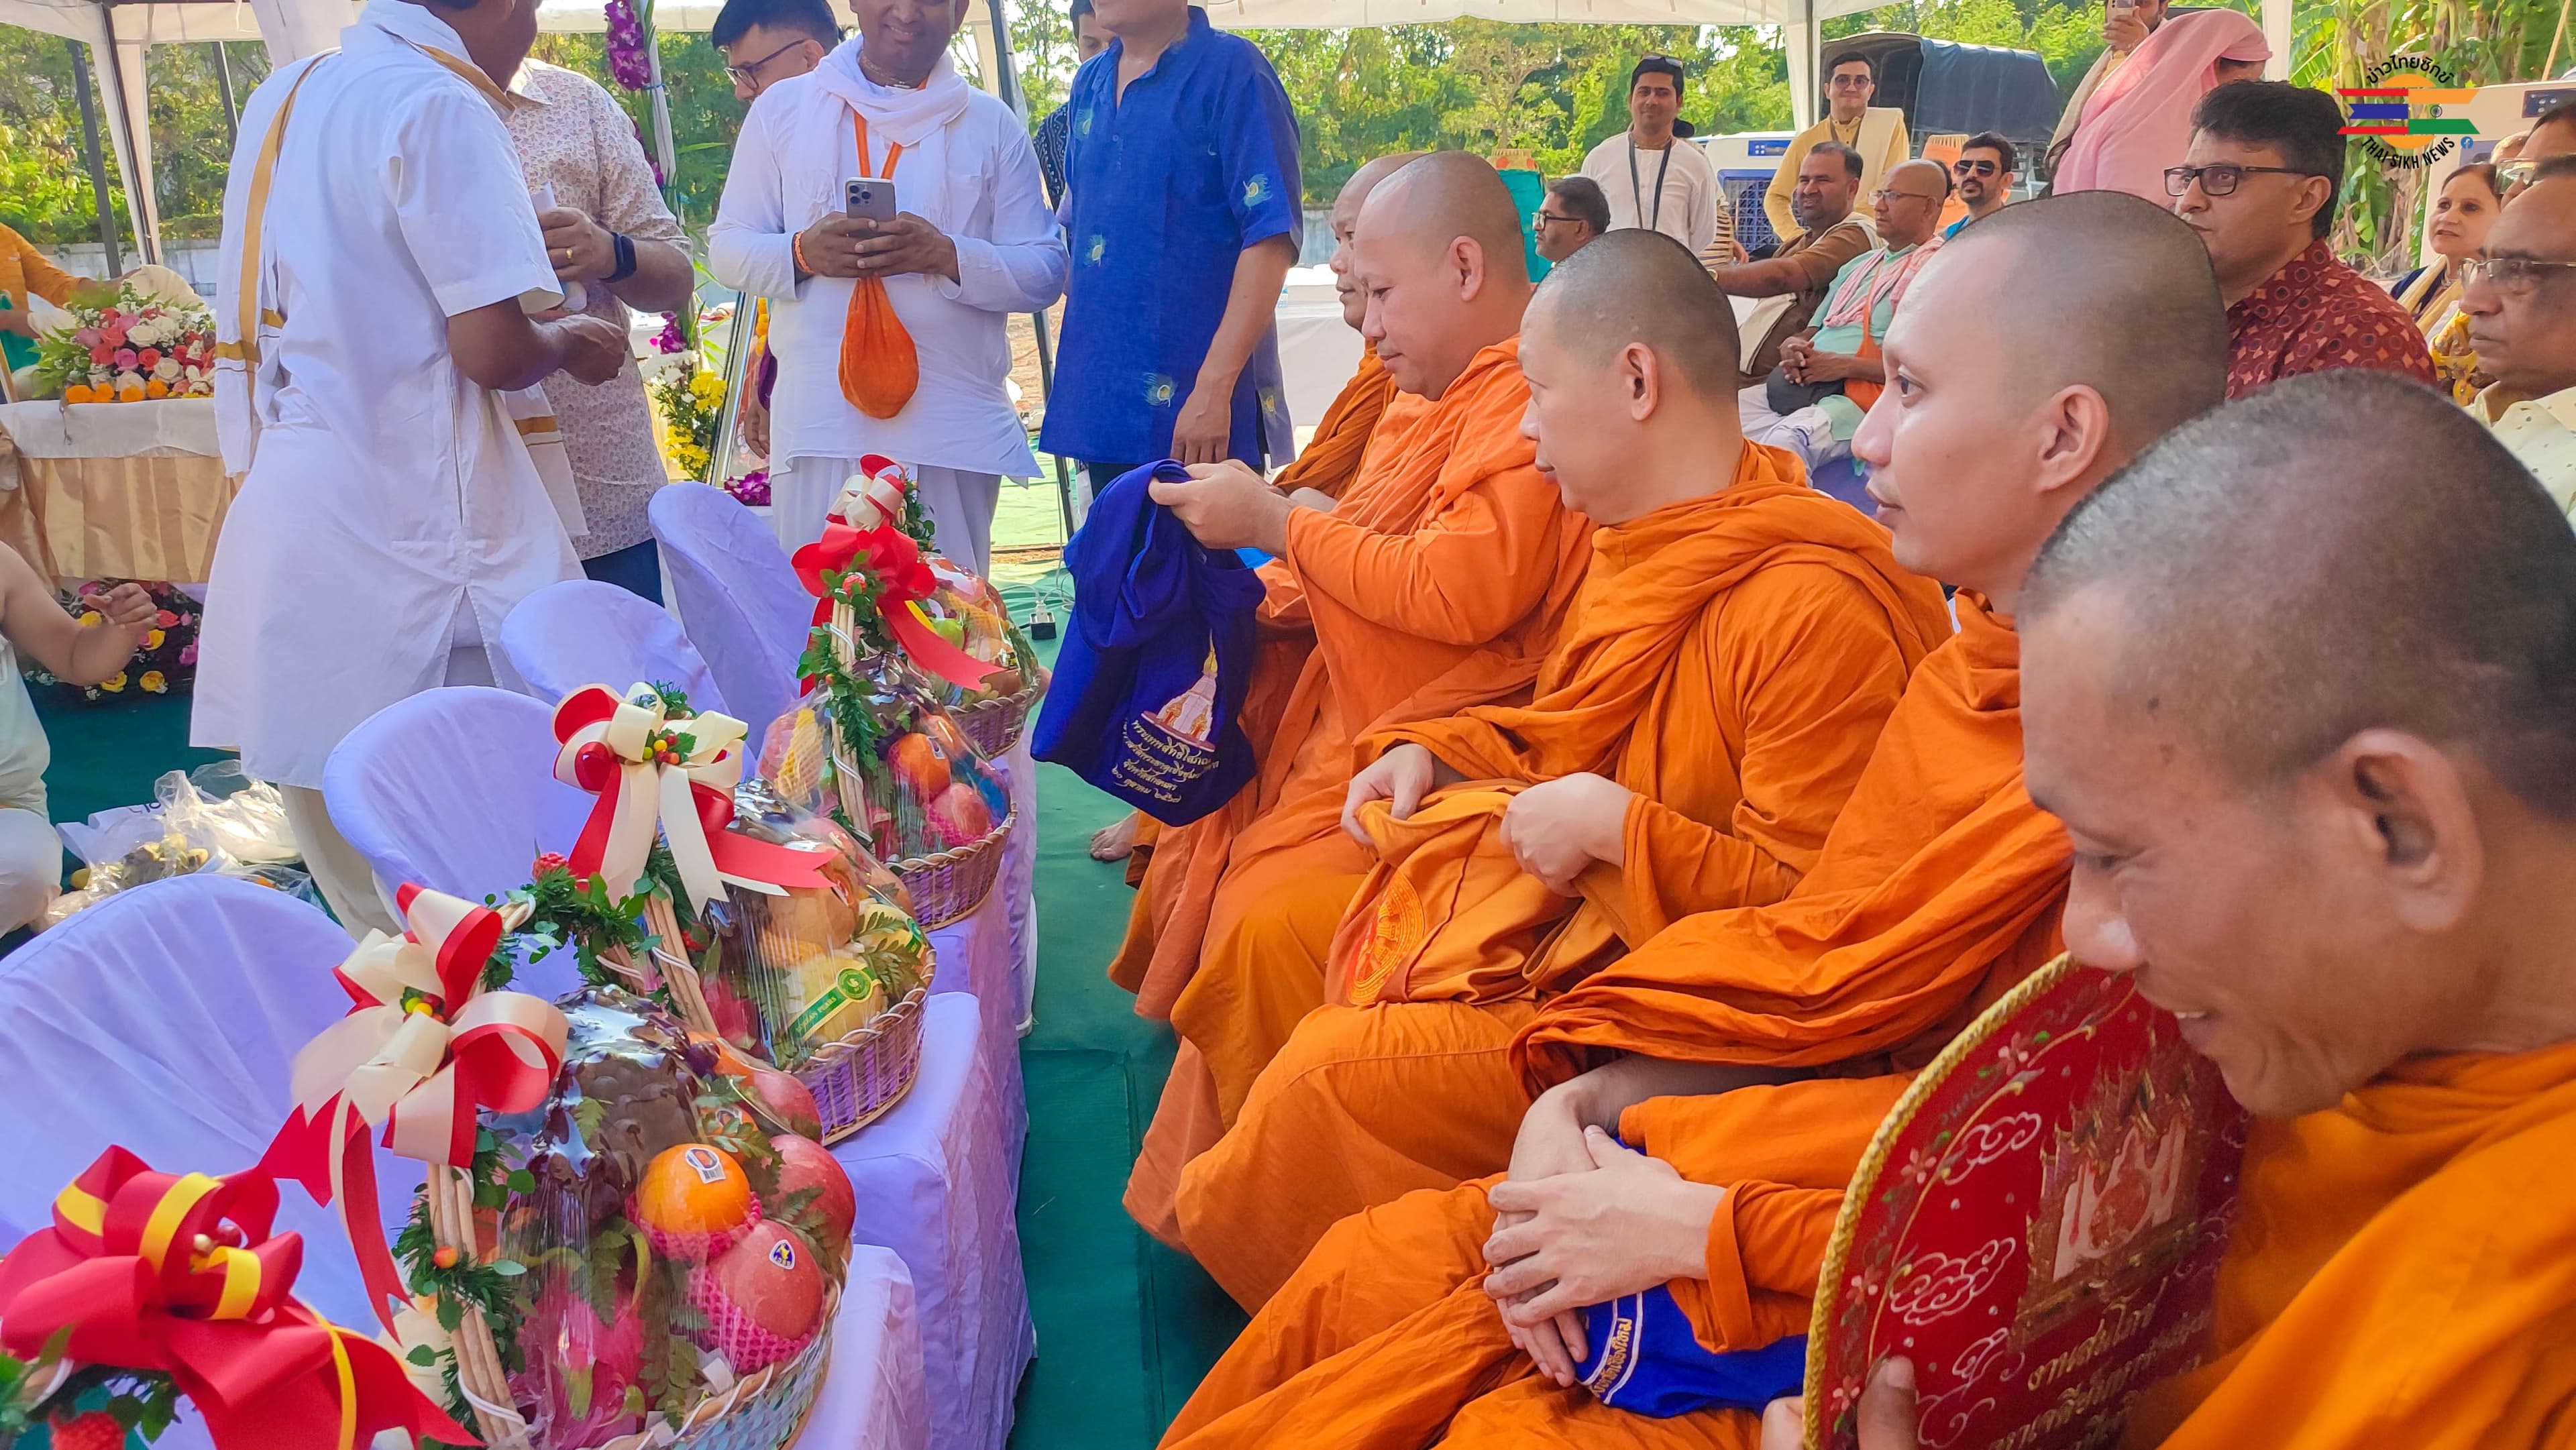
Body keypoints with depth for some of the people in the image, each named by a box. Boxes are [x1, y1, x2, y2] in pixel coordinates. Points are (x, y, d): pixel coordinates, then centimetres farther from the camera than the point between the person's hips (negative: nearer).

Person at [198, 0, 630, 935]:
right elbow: (493, 351, -16)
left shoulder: (282, 96, 15)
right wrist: (569, 343, 4)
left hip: (277, 503, 9)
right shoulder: (437, 105, -11)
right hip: (403, 517, -9)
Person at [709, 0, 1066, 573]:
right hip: (820, 423, 0)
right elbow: (727, 248, 11)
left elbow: (1045, 272, 5)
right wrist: (801, 253, -11)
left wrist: (949, 257, -14)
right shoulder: (783, 108, 11)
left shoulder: (992, 124, 9)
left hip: (955, 431, 0)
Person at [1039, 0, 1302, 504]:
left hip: (1201, 406, -6)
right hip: (1103, 405, 7)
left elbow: (1270, 236, -15)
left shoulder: (1233, 71, -8)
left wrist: (1213, 387, -21)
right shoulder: (1089, 84, 13)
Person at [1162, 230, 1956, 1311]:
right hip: (1550, 914, 10)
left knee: (1326, 1074, -19)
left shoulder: (1817, 605, -25)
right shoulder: (1638, 548, 8)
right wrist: (1427, 753, 7)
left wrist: (1611, 825, -24)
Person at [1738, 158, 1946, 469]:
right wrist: (1792, 347, 3)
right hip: (1798, 383, 8)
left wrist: (1845, 365, -14)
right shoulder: (1858, 265, 27)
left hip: (1855, 397, -8)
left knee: (1786, 440, -38)